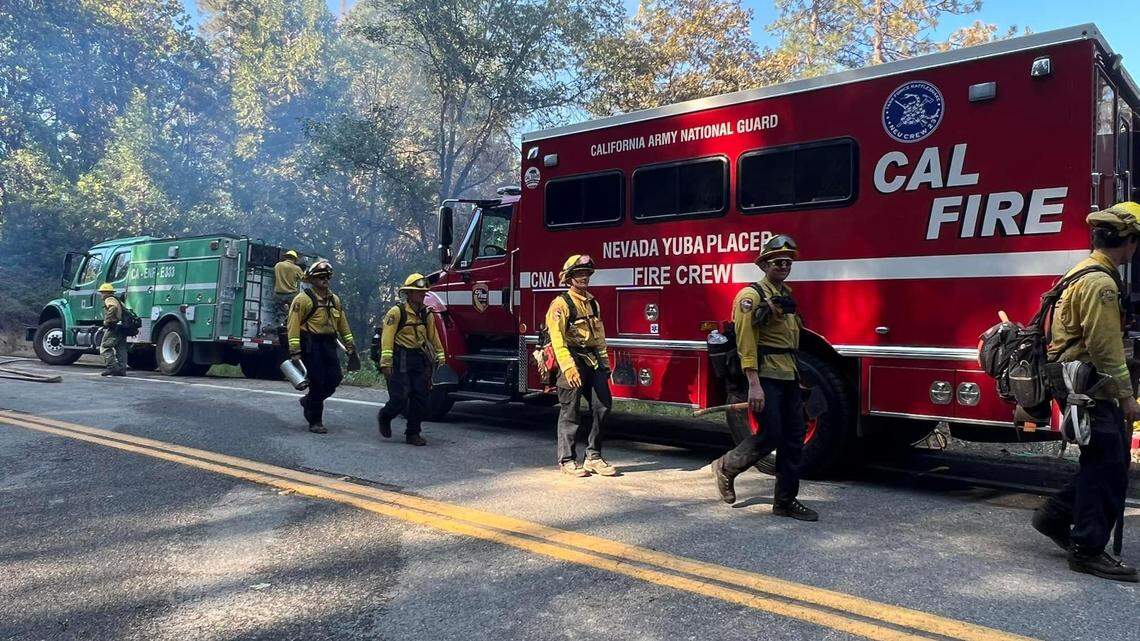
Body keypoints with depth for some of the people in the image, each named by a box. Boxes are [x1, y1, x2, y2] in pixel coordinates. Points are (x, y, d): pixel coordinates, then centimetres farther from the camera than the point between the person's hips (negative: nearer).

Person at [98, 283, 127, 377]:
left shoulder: (109, 299, -2)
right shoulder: (118, 300, 26)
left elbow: (113, 307, -25)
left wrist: (107, 320, -22)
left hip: (114, 327, -9)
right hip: (122, 327, 9)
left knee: (105, 347, -6)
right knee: (121, 348, 7)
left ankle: (112, 367, -14)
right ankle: (122, 369, 5)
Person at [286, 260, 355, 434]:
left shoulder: (334, 299, 14)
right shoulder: (303, 299, -7)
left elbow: (342, 323, 21)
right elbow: (293, 325, -12)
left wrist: (349, 344, 17)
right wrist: (295, 351, -17)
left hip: (329, 344, 7)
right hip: (311, 345, -6)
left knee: (334, 379, 4)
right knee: (317, 382, -5)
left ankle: (308, 401, 32)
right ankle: (315, 422, 9)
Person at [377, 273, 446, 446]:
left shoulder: (427, 314, 12)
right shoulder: (397, 312, -8)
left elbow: (433, 337, 18)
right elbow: (387, 337, -14)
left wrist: (440, 357, 15)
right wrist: (386, 362, -20)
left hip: (420, 359, 6)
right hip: (401, 359, -6)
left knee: (420, 398, 3)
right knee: (400, 398, -7)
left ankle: (413, 433, 14)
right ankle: (384, 417, 24)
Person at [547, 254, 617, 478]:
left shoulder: (592, 302, 16)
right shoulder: (561, 304, -8)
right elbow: (557, 340, -16)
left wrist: (604, 362, 16)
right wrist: (569, 368, -24)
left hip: (593, 360, 7)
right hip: (573, 359, -7)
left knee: (603, 405, 3)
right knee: (569, 412, 0)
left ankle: (593, 457, 14)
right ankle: (567, 460, 10)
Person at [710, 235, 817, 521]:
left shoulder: (787, 296, 17)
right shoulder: (752, 296, -10)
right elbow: (746, 343, -17)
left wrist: (796, 377, 21)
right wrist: (754, 385, -23)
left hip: (788, 378, 8)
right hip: (764, 377, -8)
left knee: (794, 439, 6)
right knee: (768, 436, -8)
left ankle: (786, 501, 14)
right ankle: (725, 467, 17)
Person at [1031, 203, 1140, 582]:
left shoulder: (1083, 273, 16)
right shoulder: (1099, 283, -19)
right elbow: (1106, 349, -22)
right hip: (1092, 391, -11)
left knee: (1108, 461, 17)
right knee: (1106, 467, -5)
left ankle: (1055, 516, 25)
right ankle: (1087, 550, 2)